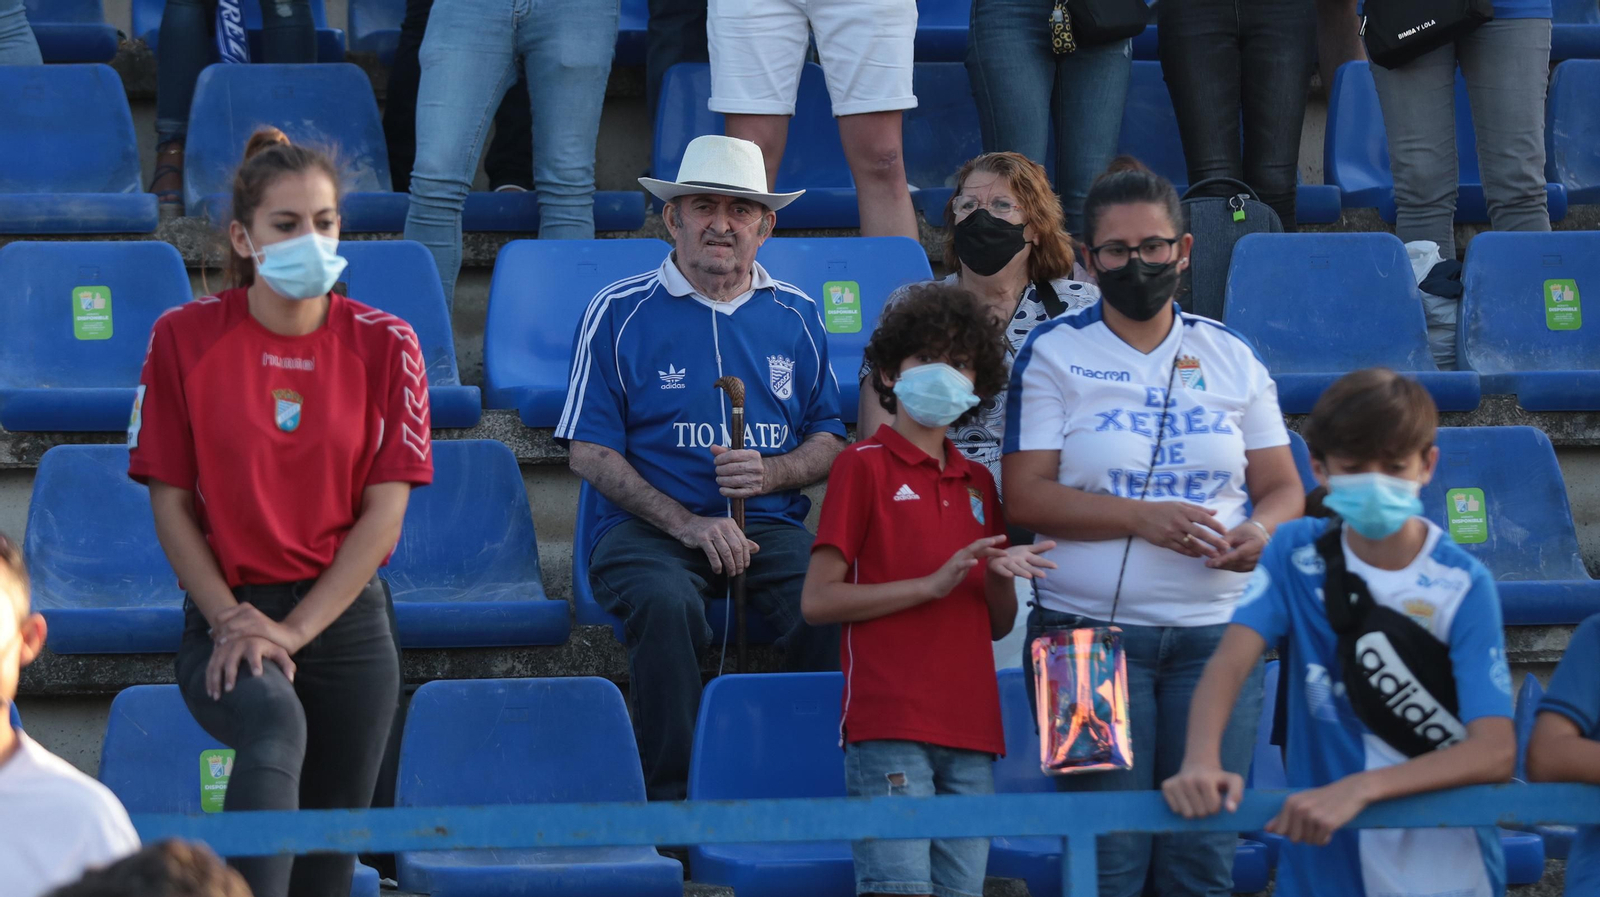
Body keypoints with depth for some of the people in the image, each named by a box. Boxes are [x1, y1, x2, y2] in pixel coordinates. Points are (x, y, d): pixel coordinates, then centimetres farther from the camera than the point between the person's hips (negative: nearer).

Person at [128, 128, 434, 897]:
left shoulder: (384, 344, 1)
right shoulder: (185, 338, -2)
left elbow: (384, 510, -3)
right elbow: (170, 503, -1)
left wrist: (292, 631, -12)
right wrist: (229, 620, -13)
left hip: (346, 619, 3)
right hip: (227, 611, -3)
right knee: (276, 726, -35)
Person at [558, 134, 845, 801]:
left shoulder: (795, 316, 15)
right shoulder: (620, 312, 5)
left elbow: (830, 443, 18)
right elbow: (590, 452, 1)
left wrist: (772, 474, -6)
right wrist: (688, 524, -11)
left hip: (770, 524, 2)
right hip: (648, 526, -2)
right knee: (665, 603, -37)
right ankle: (674, 796, -27)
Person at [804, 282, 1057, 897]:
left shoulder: (977, 482, 19)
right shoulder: (864, 465, 1)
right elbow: (818, 601, -7)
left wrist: (1001, 576, 0)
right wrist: (933, 583, -11)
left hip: (970, 730, 6)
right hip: (889, 729, -6)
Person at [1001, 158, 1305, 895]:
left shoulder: (1232, 358, 13)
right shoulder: (1053, 355, 3)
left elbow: (1282, 486, 14)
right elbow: (1026, 498, -5)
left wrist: (1262, 529, -10)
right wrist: (1144, 517, -17)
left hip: (1217, 633, 3)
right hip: (1092, 631, -3)